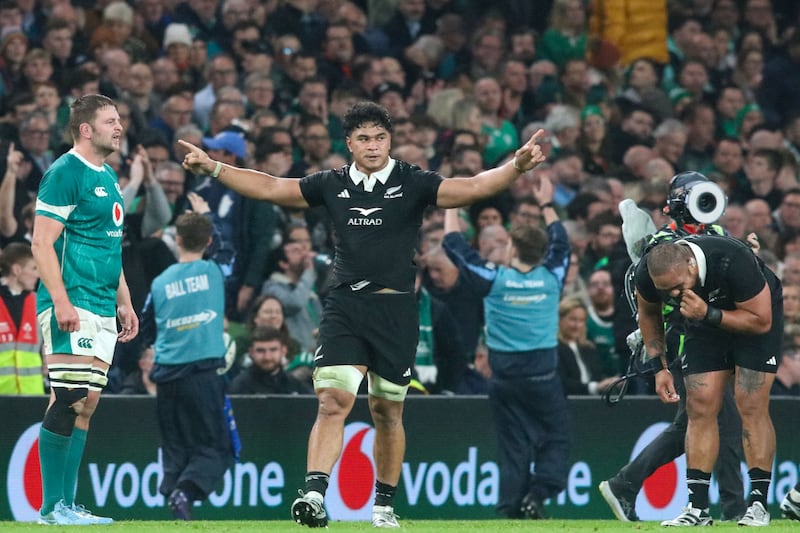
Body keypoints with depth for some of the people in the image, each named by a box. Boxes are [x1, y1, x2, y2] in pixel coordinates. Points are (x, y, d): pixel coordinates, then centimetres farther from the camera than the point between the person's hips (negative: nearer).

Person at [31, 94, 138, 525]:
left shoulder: (107, 177, 19)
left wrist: (124, 302, 24)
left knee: (85, 405, 7)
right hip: (72, 306, -9)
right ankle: (52, 506, -8)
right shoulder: (65, 173, -9)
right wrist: (61, 301, -22)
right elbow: (42, 243, -15)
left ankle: (66, 505, 9)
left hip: (102, 311, 9)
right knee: (71, 400, -12)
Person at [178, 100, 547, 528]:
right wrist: (213, 168, 8)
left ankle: (384, 504, 19)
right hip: (344, 305, 1)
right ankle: (314, 493, -24)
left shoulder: (411, 184, 0)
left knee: (388, 410, 7)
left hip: (395, 310, -1)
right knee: (332, 400, -14)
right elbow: (270, 188, 13)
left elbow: (470, 188, -10)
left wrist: (515, 167, -26)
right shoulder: (332, 185, 9)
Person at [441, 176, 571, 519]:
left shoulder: (494, 281, -5)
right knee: (556, 439, 6)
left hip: (505, 374, 1)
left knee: (514, 446, 6)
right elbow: (560, 243, 19)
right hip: (543, 374, -1)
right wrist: (547, 205, 31)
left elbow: (455, 246, 4)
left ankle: (511, 509, 3)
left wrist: (452, 207, 16)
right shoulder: (550, 279, -1)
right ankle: (537, 495, -13)